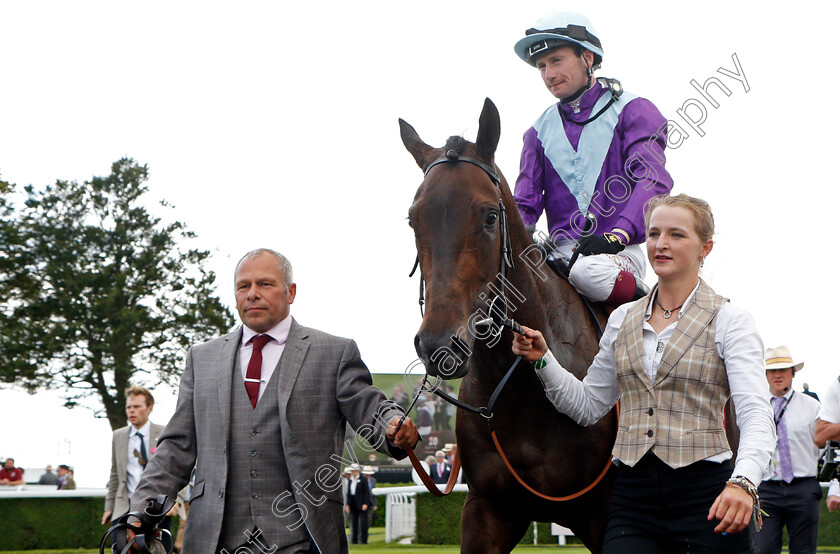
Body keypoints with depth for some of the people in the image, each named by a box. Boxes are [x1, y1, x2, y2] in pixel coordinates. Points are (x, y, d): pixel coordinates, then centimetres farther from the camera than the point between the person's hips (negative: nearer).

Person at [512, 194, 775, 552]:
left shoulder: (729, 322, -1)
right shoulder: (622, 319, 13)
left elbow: (756, 414, -14)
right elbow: (587, 405, 19)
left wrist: (742, 482, -32)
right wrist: (543, 359, 3)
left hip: (705, 496, -3)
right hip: (633, 495, 3)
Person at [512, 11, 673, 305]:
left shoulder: (632, 111, 4)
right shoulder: (540, 130, 18)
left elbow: (654, 180, -9)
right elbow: (525, 202, 13)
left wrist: (617, 235, -26)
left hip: (620, 251, -3)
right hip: (561, 251, 3)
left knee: (589, 271, -38)